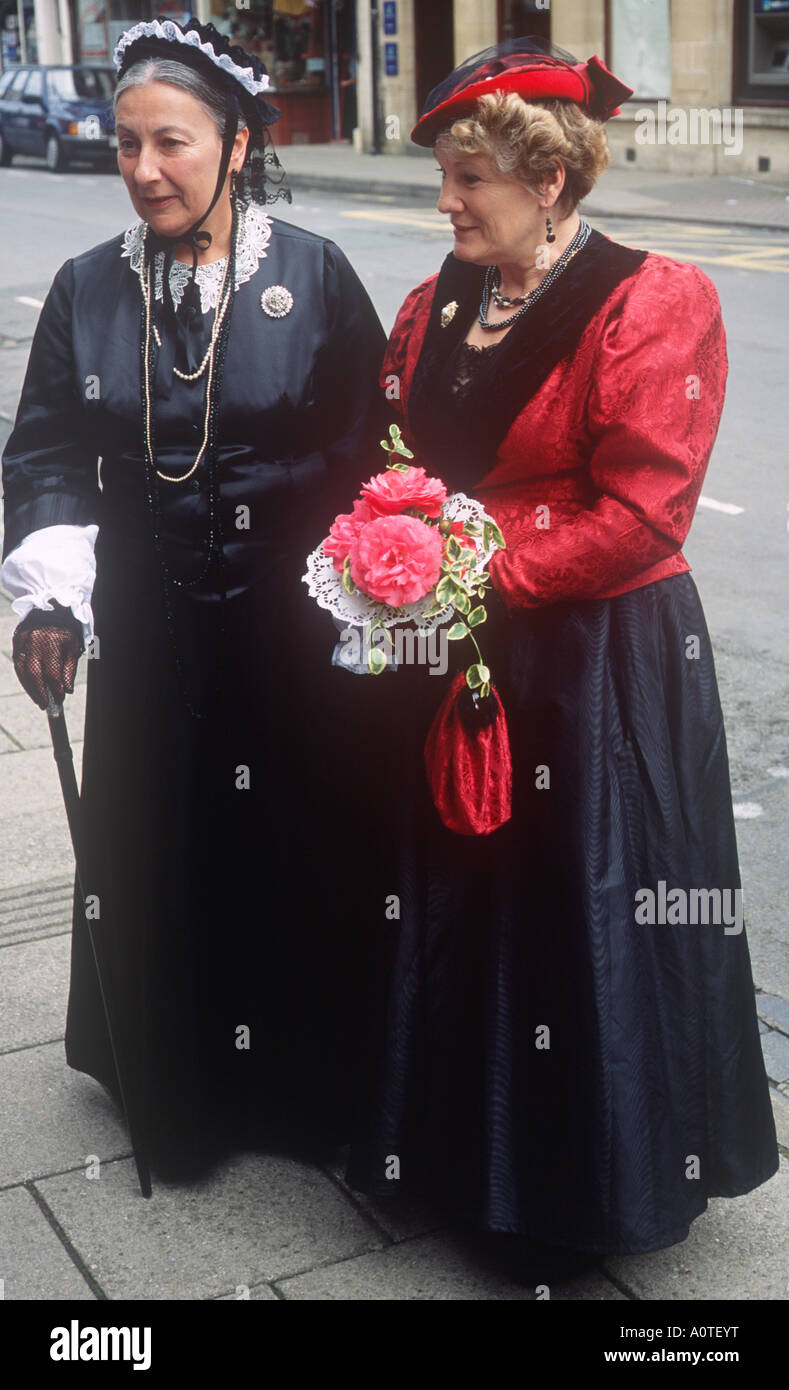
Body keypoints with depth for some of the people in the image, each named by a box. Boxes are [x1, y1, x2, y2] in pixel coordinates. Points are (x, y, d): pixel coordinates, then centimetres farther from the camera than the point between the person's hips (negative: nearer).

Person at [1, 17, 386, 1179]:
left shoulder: (314, 277, -5)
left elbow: (370, 448, -3)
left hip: (290, 632, -2)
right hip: (149, 634, 2)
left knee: (296, 847, 8)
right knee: (158, 854, 11)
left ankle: (305, 1090, 30)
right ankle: (179, 1102, 31)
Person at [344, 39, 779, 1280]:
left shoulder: (651, 307, -14)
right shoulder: (436, 308, 8)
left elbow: (639, 513, -19)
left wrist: (479, 573, -21)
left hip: (599, 671, -7)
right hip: (456, 664, 7)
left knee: (577, 926, 5)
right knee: (452, 907, 17)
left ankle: (582, 1190, 27)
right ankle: (460, 1145, 38)